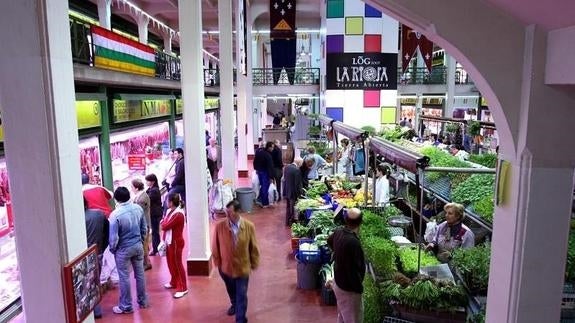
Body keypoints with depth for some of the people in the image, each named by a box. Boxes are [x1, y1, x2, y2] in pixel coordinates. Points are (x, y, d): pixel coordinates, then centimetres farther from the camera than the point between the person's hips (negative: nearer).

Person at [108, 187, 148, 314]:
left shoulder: (115, 214, -22)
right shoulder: (138, 208, -6)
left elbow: (113, 237, -18)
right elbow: (144, 228, 3)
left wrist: (112, 249, 0)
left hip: (123, 249, -5)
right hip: (138, 246, 5)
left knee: (124, 278, 8)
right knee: (140, 274, 16)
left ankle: (126, 307, 20)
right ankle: (143, 301, 29)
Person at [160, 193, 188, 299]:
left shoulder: (178, 214, -25)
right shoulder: (169, 211, 5)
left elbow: (165, 226, -21)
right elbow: (164, 224, 10)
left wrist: (163, 222, -4)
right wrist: (164, 223, -8)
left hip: (176, 242, -9)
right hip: (169, 241, 9)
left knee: (177, 264, -1)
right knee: (171, 263, 20)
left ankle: (182, 288, 9)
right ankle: (174, 282, 39)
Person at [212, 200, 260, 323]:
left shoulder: (249, 226, -18)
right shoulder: (219, 226, -17)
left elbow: (253, 247, -6)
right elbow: (215, 247, -4)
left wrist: (254, 263, 2)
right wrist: (217, 263, 3)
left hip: (242, 267, -2)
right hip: (226, 266, 2)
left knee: (242, 295, 5)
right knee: (231, 290, 27)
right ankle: (234, 304, 57)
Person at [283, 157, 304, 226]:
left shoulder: (286, 167, 1)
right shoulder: (297, 170, -24)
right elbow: (297, 184, -22)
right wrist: (299, 193, -13)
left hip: (286, 191, 8)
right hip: (293, 192, -8)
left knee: (288, 207, 20)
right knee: (292, 207, 7)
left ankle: (288, 221, 31)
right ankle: (291, 222, 18)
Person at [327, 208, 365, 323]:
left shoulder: (339, 231, -7)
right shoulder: (353, 242, -34)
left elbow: (329, 241, 17)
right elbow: (353, 270, -29)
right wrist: (359, 288, -15)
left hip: (339, 281, 9)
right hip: (348, 287, -9)